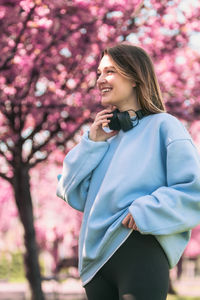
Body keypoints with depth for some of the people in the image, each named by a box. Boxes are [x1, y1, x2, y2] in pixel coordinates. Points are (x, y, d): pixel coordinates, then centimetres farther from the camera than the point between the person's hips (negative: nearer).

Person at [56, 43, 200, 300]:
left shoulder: (163, 126, -2)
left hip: (141, 254, -6)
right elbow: (73, 195, 11)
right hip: (96, 260, 6)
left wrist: (145, 211, -19)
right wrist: (92, 143, 3)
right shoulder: (104, 132, 16)